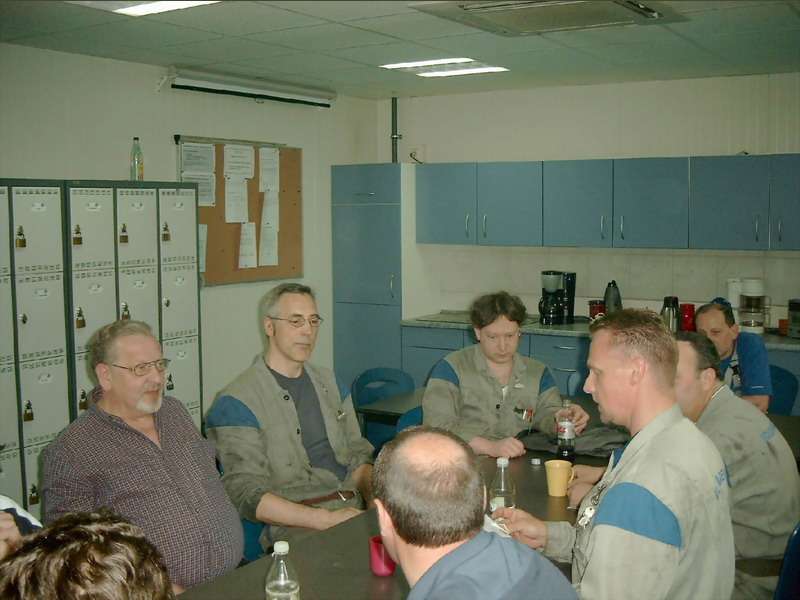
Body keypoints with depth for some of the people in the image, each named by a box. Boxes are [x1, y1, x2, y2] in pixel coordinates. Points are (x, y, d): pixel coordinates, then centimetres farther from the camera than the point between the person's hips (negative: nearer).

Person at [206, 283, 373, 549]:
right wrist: (326, 519, -18)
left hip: (355, 511, 7)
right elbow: (247, 495, -9)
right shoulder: (237, 401, -3)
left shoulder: (329, 382, 21)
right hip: (293, 528, -7)